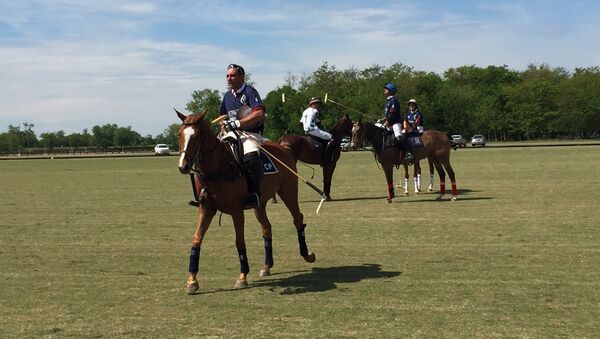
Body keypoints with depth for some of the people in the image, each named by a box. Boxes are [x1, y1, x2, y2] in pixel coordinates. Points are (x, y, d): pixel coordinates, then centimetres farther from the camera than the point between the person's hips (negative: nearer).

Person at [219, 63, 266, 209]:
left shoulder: (250, 91, -3)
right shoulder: (227, 96, 19)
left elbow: (259, 114, -17)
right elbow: (223, 117, 32)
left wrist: (237, 123, -21)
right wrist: (224, 124, 8)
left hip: (250, 133, -7)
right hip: (232, 133, 7)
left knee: (251, 159, -35)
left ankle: (254, 194, -26)